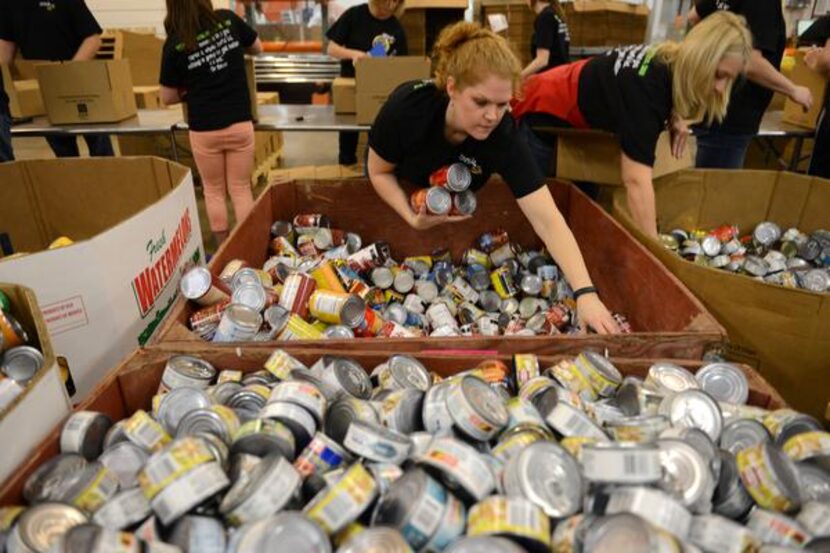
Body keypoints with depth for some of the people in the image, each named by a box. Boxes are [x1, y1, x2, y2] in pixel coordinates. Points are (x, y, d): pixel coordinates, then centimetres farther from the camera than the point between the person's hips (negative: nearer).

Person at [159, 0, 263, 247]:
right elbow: (257, 48, 15)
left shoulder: (174, 44, -8)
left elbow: (167, 98, 1)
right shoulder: (228, 20, -4)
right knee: (242, 190, 13)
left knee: (213, 191, 17)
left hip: (204, 130, -1)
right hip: (240, 124, 1)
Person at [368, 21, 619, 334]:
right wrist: (413, 219, -35)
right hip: (396, 192, 0)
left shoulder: (503, 135, -38)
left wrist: (586, 293, -55)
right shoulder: (407, 106, -40)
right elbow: (379, 171, -21)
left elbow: (548, 220, -45)